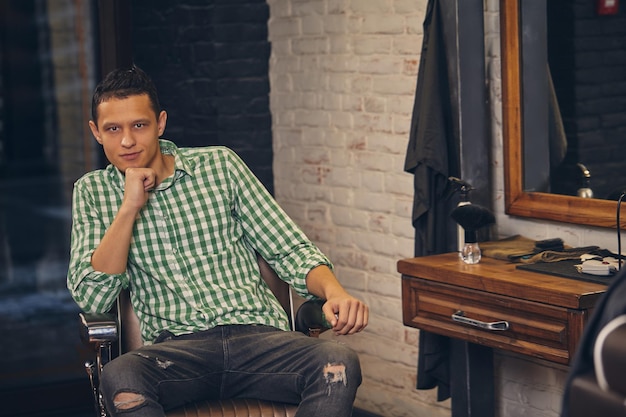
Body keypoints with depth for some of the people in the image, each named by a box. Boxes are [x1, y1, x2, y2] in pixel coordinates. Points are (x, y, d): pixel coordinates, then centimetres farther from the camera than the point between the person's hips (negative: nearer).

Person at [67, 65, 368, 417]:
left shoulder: (220, 165, 12)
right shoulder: (92, 192, 12)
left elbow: (289, 250, 10)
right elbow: (92, 299, 1)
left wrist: (335, 292, -11)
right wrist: (129, 207, -7)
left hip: (257, 334, 1)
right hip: (176, 347, -1)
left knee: (340, 362, -31)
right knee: (120, 377, -36)